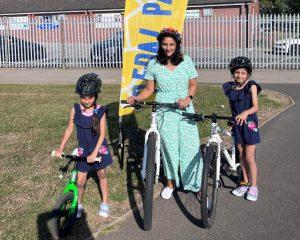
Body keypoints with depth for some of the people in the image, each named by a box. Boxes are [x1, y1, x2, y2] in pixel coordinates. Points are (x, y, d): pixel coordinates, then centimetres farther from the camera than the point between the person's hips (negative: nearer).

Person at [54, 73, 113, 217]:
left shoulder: (100, 112, -17)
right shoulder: (75, 110, -12)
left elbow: (102, 134, -17)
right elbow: (69, 129, -2)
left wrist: (95, 153, -24)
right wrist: (61, 148, -4)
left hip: (99, 149, -1)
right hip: (83, 150, 1)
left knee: (102, 175, 13)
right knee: (80, 180, 3)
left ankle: (105, 203, 30)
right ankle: (78, 204, 26)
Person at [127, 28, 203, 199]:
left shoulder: (186, 61, 2)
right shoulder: (153, 64, 0)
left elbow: (193, 84, 8)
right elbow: (149, 89, 5)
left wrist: (188, 98, -10)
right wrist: (136, 98, -13)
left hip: (185, 109, 1)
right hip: (164, 111, 0)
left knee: (190, 145, -3)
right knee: (169, 146, 0)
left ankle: (195, 183, 12)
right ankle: (171, 182, 20)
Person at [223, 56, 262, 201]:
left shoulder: (251, 86, -10)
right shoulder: (229, 88, 2)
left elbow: (255, 107, -19)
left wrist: (245, 113, -37)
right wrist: (234, 117, 6)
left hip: (249, 124, -4)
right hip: (237, 124, 4)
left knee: (249, 157, -2)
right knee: (242, 156, 12)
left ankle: (253, 187, 11)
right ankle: (245, 183, 25)